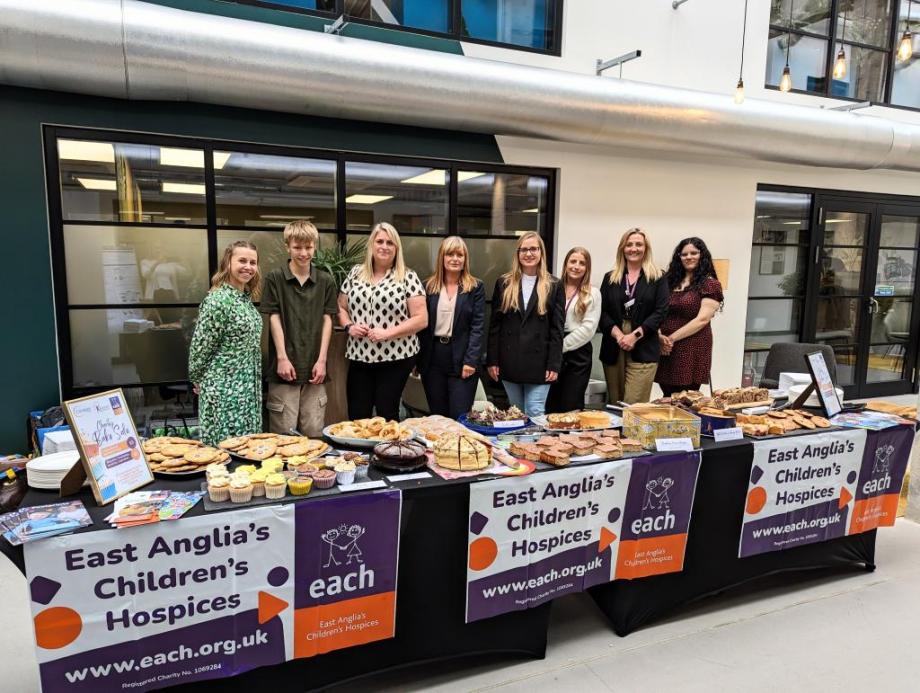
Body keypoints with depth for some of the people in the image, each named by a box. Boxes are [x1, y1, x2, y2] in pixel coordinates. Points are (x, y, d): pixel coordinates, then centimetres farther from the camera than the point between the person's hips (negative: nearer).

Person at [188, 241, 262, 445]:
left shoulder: (247, 298, 10)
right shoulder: (218, 300, -17)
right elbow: (201, 346, -13)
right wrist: (197, 379, -1)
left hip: (249, 386, 8)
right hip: (224, 387, -8)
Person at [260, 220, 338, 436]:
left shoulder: (325, 281, 7)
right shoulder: (275, 278, 0)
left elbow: (327, 320, 6)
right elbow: (274, 318, -2)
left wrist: (322, 359, -2)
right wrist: (282, 358, -8)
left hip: (314, 367, 2)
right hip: (285, 364, -2)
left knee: (314, 432, 5)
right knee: (283, 432, 1)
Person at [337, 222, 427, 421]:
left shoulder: (408, 277, -4)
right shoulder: (355, 273, 9)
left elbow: (421, 319, -8)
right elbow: (341, 307, 17)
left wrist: (388, 332, -17)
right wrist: (349, 326, -4)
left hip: (396, 358, -3)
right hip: (359, 357, 4)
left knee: (386, 416, 4)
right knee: (356, 417, 7)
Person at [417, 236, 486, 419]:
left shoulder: (475, 288, 2)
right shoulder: (429, 286, 8)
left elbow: (477, 327, -4)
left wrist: (471, 361, -13)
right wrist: (417, 359, 0)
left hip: (461, 359, -2)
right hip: (432, 359, 3)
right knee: (437, 416, 10)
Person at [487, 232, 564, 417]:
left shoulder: (554, 286, 2)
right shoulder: (504, 283, 6)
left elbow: (557, 329, -1)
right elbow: (494, 324, 5)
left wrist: (554, 364, -7)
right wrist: (492, 360, 0)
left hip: (538, 362, -2)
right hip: (509, 361, 2)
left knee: (535, 414, -3)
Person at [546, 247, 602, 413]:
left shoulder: (592, 293, 2)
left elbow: (588, 328, -6)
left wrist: (562, 346, -9)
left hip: (578, 353, -1)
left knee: (571, 408, 3)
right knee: (550, 405, 7)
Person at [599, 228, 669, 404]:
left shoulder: (657, 279, 5)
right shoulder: (610, 278, 12)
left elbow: (660, 311, -3)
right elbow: (602, 311, 4)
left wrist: (634, 335, -13)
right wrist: (618, 334, -12)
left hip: (643, 350, -3)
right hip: (613, 348, 3)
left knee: (634, 406, -9)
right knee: (614, 404, 9)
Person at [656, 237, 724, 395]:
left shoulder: (710, 284, -1)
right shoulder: (670, 281, 14)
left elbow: (702, 319, -11)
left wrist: (672, 338, -12)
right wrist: (660, 336, -9)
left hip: (692, 351, -5)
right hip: (665, 349, 5)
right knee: (668, 399, 10)